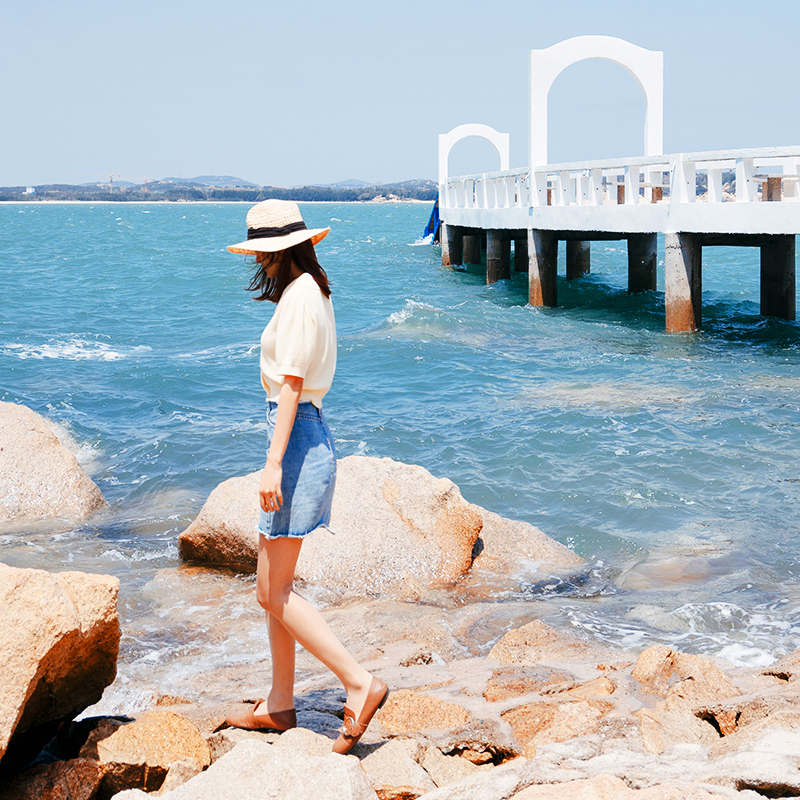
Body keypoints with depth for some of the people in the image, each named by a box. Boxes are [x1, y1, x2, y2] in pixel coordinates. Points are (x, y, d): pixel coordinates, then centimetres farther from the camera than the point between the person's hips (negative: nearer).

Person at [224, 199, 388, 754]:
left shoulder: (299, 298, -15)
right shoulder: (313, 292, 15)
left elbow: (291, 385, -20)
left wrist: (273, 464, -22)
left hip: (297, 438, -10)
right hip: (307, 435, 10)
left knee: (276, 593, -7)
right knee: (272, 587, 14)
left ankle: (360, 683, -8)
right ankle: (279, 704, 20)